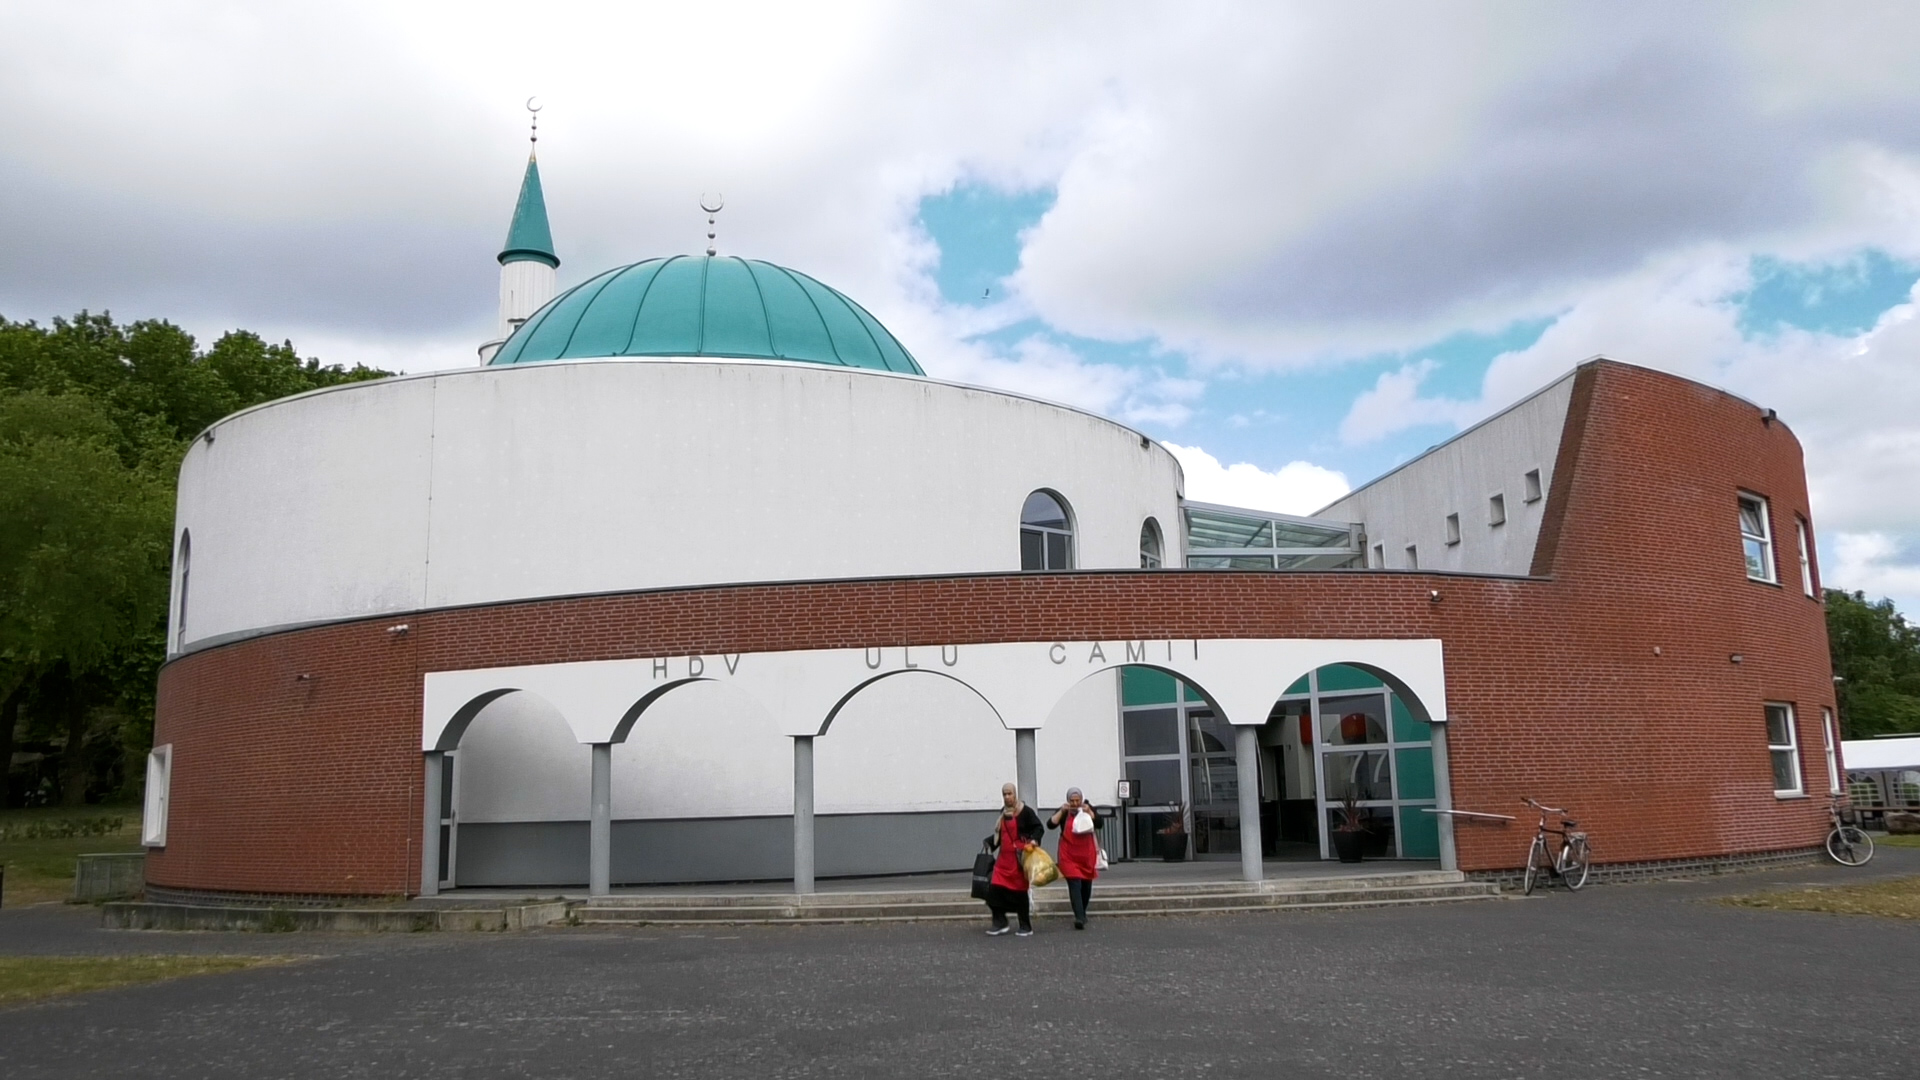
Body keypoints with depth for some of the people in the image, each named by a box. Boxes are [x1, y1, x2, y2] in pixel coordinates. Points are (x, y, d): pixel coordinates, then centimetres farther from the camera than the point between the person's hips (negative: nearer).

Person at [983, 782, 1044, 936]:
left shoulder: (1025, 811, -6)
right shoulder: (1003, 813, 14)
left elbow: (1039, 828, -8)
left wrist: (1034, 839, -25)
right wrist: (989, 843, 13)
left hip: (1019, 858, -6)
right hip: (1004, 858, 6)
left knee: (1020, 891, -2)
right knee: (995, 889, -3)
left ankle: (1026, 927, 9)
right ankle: (1000, 923, 8)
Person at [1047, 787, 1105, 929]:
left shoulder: (1089, 808, 4)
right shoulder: (1063, 812, 0)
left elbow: (1099, 824, -8)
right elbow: (1050, 824, -12)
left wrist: (1089, 812, -20)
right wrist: (1061, 811, -20)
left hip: (1087, 853, 3)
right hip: (1069, 855, -3)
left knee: (1086, 885, 11)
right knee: (1074, 884, -15)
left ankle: (1082, 914, 29)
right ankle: (1079, 917, -21)